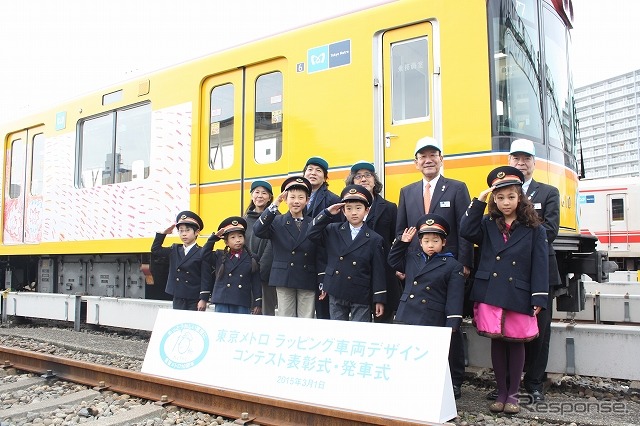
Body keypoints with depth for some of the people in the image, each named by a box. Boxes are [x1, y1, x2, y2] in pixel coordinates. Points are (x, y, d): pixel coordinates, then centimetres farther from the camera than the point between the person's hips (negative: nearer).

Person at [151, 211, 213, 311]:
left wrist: (203, 299, -14)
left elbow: (206, 278, -10)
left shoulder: (202, 253, -8)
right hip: (178, 299, 5)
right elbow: (155, 250, 13)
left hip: (195, 300, -5)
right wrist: (163, 233, 4)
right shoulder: (174, 250, 12)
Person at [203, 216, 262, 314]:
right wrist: (214, 237, -6)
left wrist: (257, 304, -2)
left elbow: (256, 283, 3)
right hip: (222, 303, 1)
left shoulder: (251, 259, 3)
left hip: (242, 304, -1)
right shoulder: (220, 257, 9)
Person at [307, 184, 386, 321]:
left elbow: (378, 271, -4)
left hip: (361, 297, -2)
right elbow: (312, 234, -6)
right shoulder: (333, 231, 4)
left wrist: (379, 299, -5)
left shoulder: (374, 240, -4)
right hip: (336, 295, 3)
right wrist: (327, 213, -9)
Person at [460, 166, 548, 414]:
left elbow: (540, 265, -2)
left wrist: (538, 298, -9)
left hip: (518, 296, -1)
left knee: (515, 343, 8)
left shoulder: (534, 229, 2)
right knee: (497, 342, 8)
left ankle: (513, 394, 22)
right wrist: (478, 202, -8)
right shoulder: (488, 225, 9)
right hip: (490, 293, 2)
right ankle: (501, 392, 21)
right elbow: (466, 231, -11)